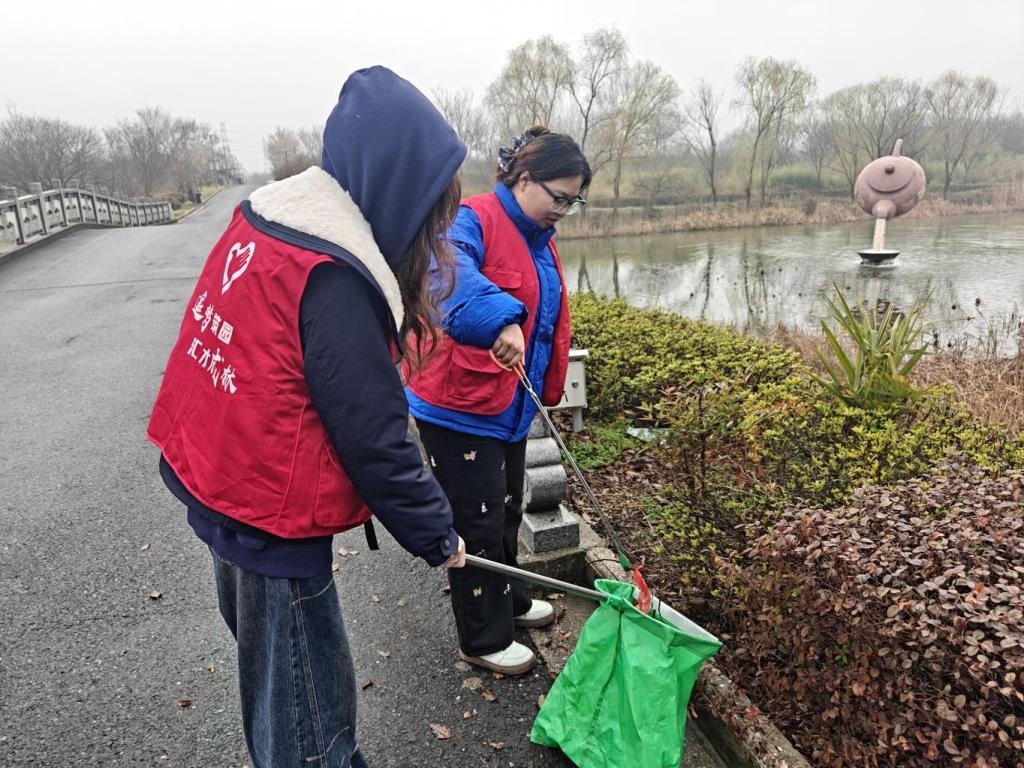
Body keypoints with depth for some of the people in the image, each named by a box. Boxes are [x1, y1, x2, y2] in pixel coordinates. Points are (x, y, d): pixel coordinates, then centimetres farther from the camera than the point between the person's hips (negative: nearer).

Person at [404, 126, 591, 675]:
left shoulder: (540, 243, 13)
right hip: (458, 407, -9)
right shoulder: (474, 220, -17)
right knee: (478, 525, 4)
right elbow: (451, 272, -41)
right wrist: (502, 320, -56)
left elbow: (552, 326, 21)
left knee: (507, 512, 23)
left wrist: (548, 394, 20)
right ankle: (483, 640, 24)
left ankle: (509, 602, 46)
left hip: (510, 406, 9)